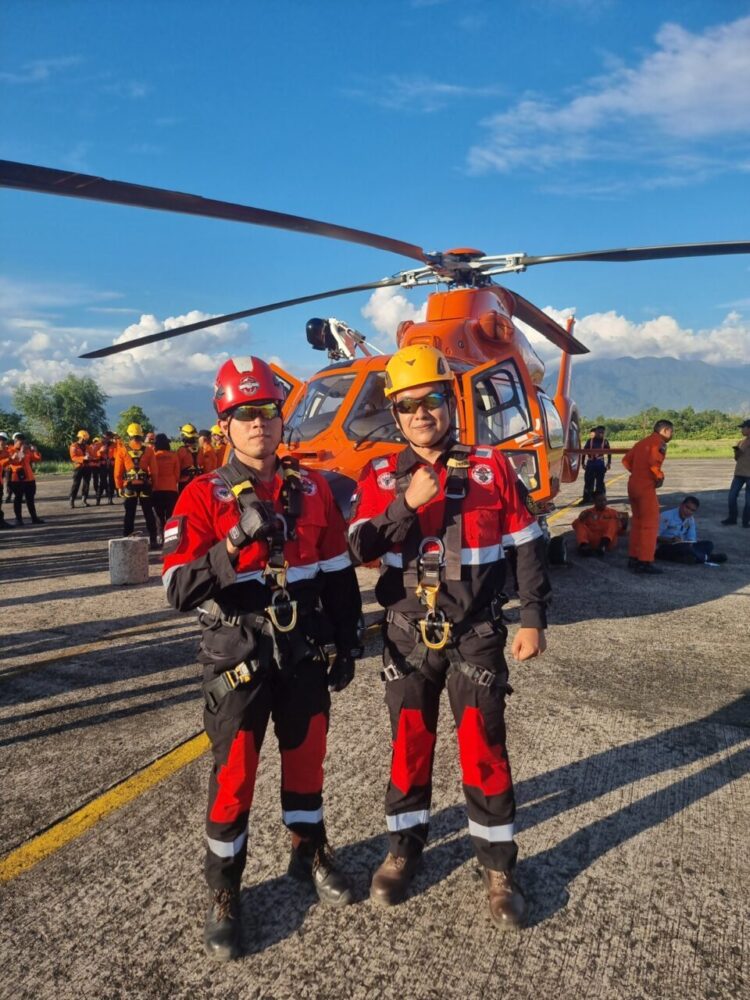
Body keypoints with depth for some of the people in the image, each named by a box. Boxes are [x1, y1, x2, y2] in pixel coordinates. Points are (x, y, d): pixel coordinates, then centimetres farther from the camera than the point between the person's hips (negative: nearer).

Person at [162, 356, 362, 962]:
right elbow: (178, 590, -18)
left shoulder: (313, 490, 0)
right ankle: (223, 892, 29)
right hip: (239, 656, -3)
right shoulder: (203, 497, -10)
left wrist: (347, 645, 8)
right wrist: (237, 541, -31)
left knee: (307, 754, 18)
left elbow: (340, 576, 7)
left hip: (306, 652, 4)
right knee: (235, 771, 7)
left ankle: (310, 853, 43)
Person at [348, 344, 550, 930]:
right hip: (408, 636, 2)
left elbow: (528, 546, -1)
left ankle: (498, 868, 26)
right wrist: (408, 504, -24)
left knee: (484, 750, 6)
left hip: (476, 636, -1)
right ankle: (404, 850, 35)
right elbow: (358, 550, -12)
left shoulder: (492, 469, -4)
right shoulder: (380, 478, -1)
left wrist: (534, 619, -3)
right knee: (410, 745, 14)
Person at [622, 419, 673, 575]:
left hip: (633, 485, 9)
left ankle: (634, 559, 21)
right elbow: (653, 461, -24)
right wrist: (659, 477, -10)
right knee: (650, 524, -3)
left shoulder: (642, 442, 18)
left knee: (637, 522, 16)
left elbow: (626, 460, 17)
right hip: (646, 487, -9)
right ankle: (646, 562, -4)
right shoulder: (659, 442, -7)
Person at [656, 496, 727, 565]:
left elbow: (691, 539, 5)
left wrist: (690, 544, -19)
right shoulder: (666, 516, -14)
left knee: (708, 544, -8)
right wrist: (672, 540, -31)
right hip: (664, 548, -7)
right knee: (684, 547, -35)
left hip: (681, 546, 7)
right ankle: (707, 558, -18)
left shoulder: (691, 520, 6)